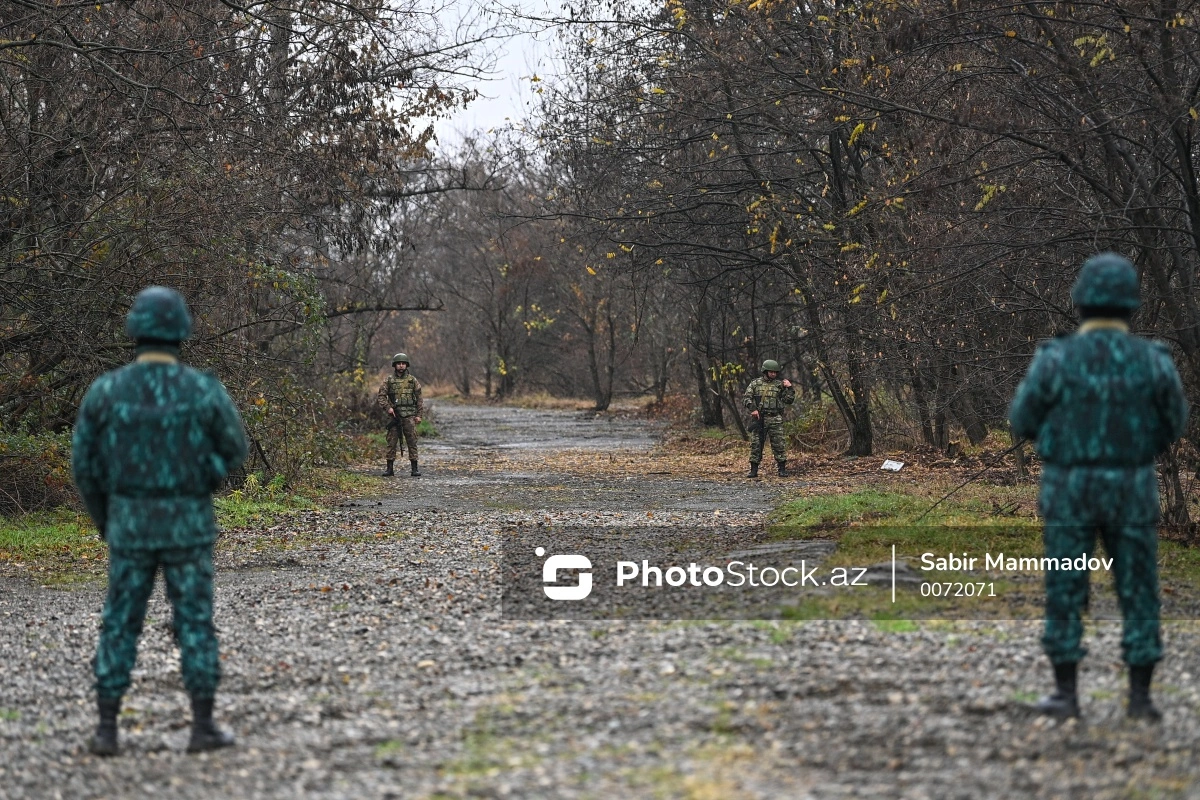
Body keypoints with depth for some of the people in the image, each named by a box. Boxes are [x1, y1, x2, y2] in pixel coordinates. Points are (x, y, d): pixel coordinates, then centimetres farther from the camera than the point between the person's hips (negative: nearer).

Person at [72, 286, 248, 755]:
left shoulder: (105, 390, -8)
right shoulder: (204, 390, -11)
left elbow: (84, 463, -1)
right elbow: (234, 451, 3)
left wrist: (102, 518, 16)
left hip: (130, 525, 1)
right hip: (187, 527, -1)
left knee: (120, 626, 10)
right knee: (195, 624, 8)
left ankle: (107, 730, 8)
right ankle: (203, 728, 9)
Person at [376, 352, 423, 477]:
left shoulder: (412, 380, 7)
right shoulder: (389, 380, 6)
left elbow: (419, 399, 9)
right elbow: (380, 397, 4)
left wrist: (419, 415, 2)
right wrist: (387, 407, -12)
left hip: (409, 416, 0)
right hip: (394, 415, 0)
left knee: (412, 442, -4)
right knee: (391, 442, 2)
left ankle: (414, 469, -1)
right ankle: (389, 469, 7)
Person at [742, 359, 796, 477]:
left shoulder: (779, 385, 8)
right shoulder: (755, 383, 7)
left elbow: (789, 400, 7)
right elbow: (745, 398, 1)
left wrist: (789, 388, -6)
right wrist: (752, 408, -14)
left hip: (775, 419, 0)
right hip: (758, 418, 0)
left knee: (779, 444, -4)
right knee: (755, 445, 2)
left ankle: (782, 469, 1)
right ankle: (754, 470, 8)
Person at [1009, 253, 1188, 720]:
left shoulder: (1056, 358, -12)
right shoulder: (1153, 361, -8)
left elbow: (1024, 423, 0)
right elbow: (1174, 424, 7)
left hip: (1070, 492, -1)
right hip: (1131, 492, 1)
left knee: (1065, 594, 9)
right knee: (1139, 595, 9)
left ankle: (1066, 695, 9)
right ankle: (1140, 697, 7)